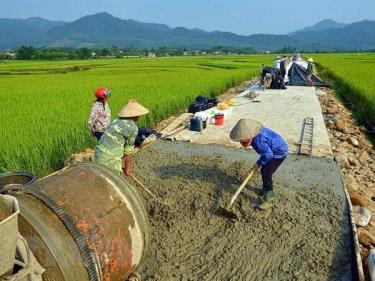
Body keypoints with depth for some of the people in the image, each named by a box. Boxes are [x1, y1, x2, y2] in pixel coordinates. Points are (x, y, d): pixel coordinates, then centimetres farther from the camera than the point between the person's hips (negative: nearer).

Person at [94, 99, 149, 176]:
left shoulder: (116, 121, 15)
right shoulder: (133, 128, -9)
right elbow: (128, 151, -3)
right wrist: (127, 168, 11)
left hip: (98, 155, 8)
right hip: (110, 159, -8)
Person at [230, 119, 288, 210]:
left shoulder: (258, 140, -35)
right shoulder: (255, 134, -5)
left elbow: (268, 155, -29)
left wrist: (259, 163, -15)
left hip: (279, 153, -10)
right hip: (272, 151, 10)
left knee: (266, 173, -13)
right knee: (264, 171, 16)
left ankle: (269, 200, -4)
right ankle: (266, 190, 37)